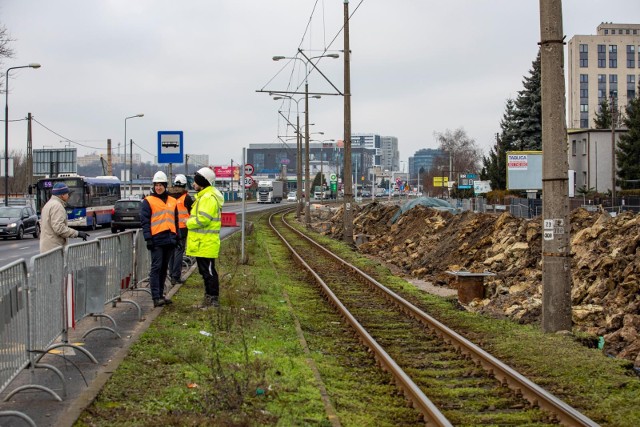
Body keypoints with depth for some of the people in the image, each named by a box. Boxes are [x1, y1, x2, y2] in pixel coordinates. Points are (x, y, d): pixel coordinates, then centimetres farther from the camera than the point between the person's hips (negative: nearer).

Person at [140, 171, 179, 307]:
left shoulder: (172, 201, 15)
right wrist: (148, 238, -13)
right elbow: (144, 221, -5)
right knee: (156, 267, -9)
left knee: (164, 268, 11)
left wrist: (176, 237, 16)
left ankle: (160, 295, 19)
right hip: (156, 240, -5)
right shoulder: (148, 201, 0)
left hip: (169, 240, 6)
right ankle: (156, 297, -11)